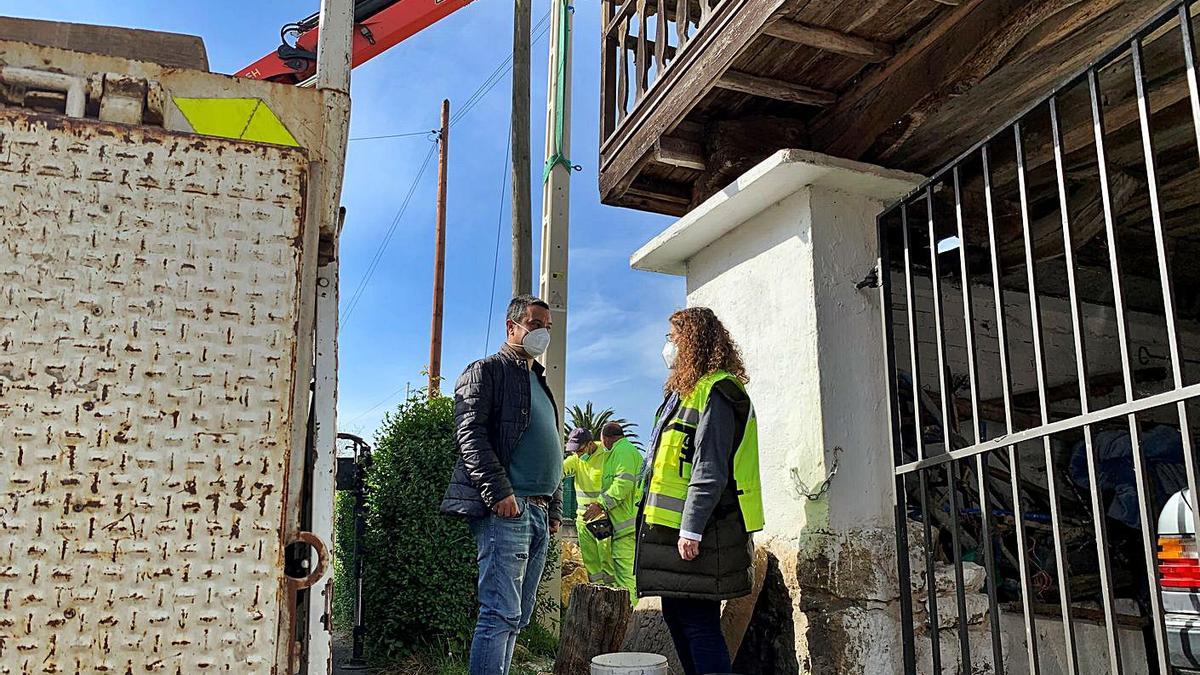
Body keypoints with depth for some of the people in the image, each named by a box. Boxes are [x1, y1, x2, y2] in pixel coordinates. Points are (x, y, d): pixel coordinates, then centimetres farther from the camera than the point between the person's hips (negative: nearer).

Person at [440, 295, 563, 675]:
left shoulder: (540, 383, 25)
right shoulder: (487, 371, 1)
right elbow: (470, 435, -12)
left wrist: (555, 508, 20)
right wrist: (499, 492, -20)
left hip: (539, 513, 9)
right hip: (504, 509, -8)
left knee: (517, 617, 9)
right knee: (501, 614, -12)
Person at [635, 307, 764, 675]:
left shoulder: (714, 392, -12)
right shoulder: (686, 390, 19)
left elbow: (711, 470, -19)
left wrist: (691, 529, -22)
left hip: (696, 532, -10)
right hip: (672, 525, 10)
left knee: (697, 620, -8)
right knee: (676, 615, 14)